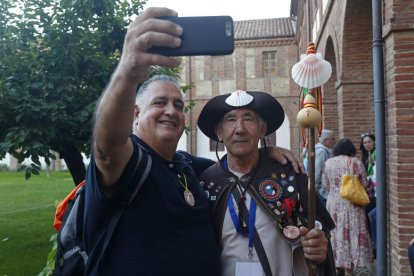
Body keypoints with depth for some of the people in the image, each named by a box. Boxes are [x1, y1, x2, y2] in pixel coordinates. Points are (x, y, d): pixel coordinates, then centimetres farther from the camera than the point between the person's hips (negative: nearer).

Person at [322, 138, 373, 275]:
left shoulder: (328, 162, 3)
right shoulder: (356, 163, -7)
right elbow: (364, 184, -3)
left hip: (333, 203, 3)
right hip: (351, 204, -3)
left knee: (336, 233, 13)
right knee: (352, 234, 4)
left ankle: (336, 264, 21)